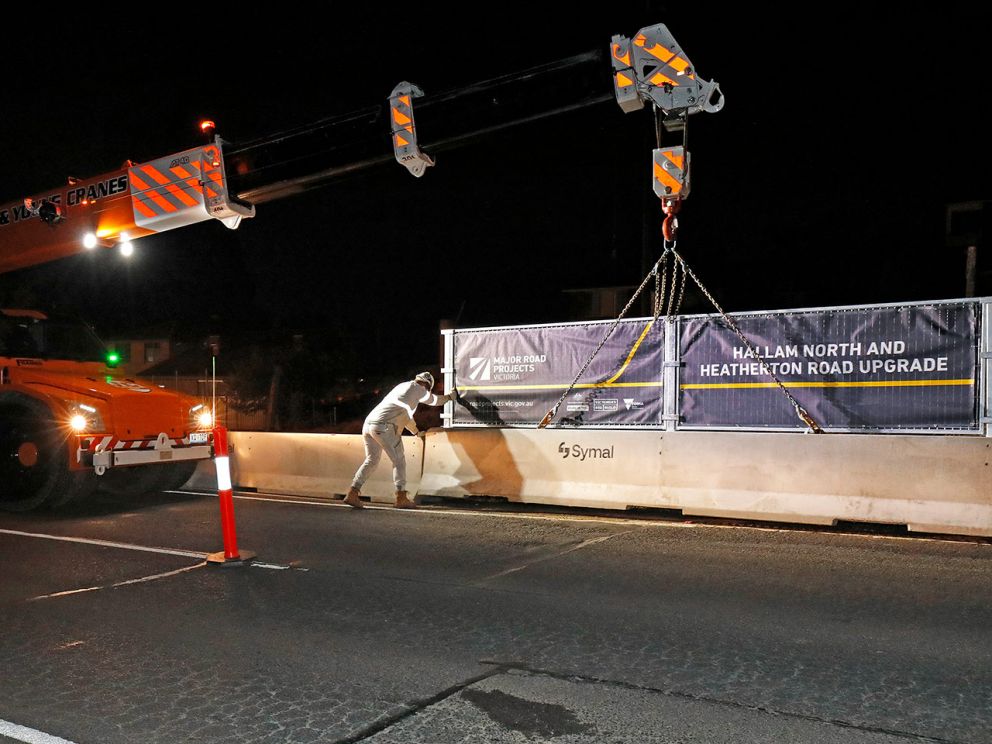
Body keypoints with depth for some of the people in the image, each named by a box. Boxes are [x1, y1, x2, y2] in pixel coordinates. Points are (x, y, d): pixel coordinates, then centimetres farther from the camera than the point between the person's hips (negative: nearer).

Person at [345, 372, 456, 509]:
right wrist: (450, 396, 44)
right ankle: (401, 498, 1)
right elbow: (435, 400, 23)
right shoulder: (416, 387, 6)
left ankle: (352, 494, 9)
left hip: (368, 424, 8)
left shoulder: (401, 387, 30)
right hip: (384, 427, -8)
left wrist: (416, 432, 57)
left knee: (371, 460, 15)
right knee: (399, 460, 2)